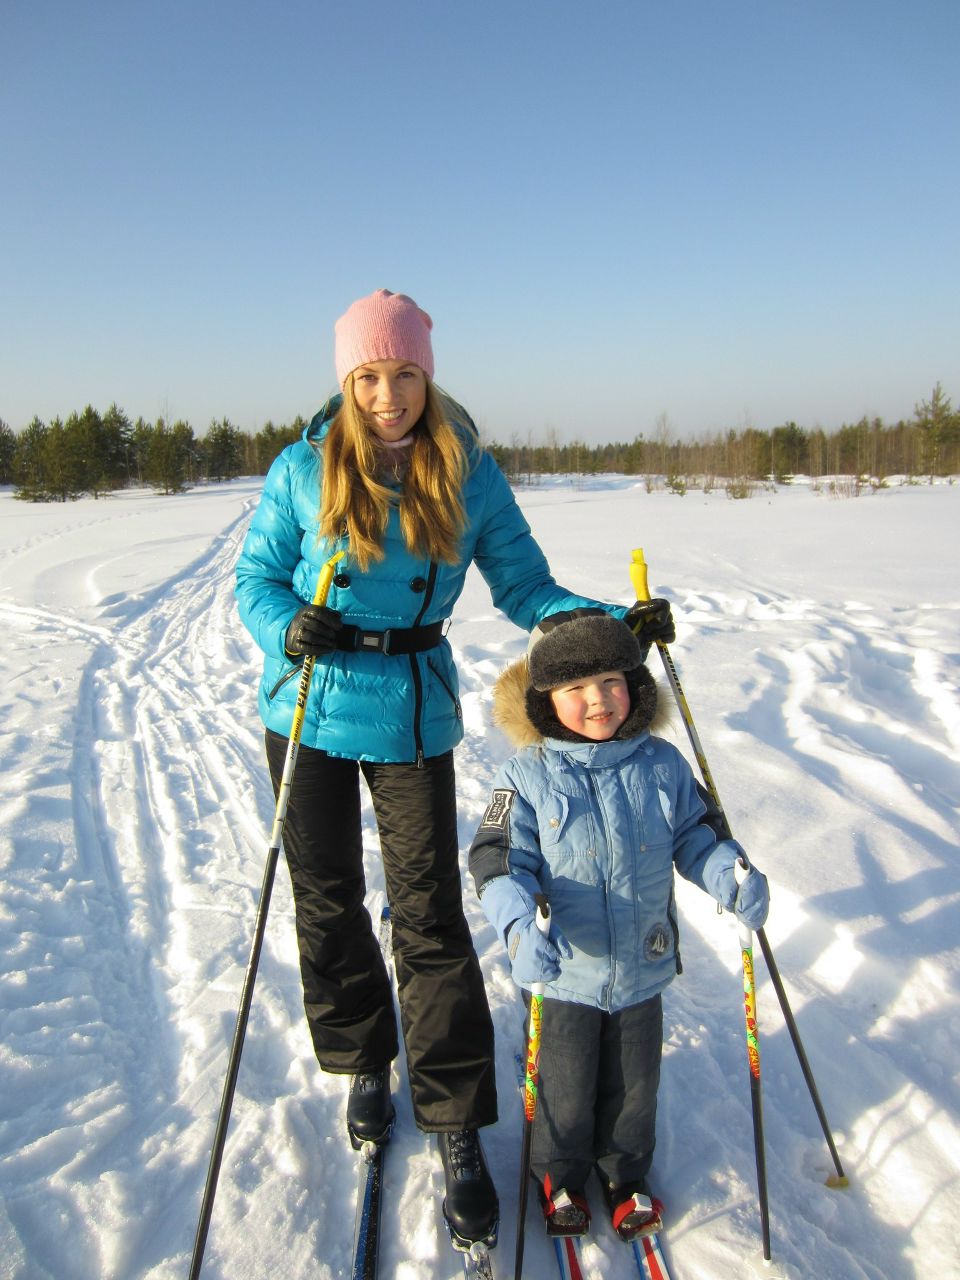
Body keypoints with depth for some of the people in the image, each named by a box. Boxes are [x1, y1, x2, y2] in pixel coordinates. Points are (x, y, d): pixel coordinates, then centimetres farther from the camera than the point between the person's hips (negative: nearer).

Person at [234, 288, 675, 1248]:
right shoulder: (304, 469, -6)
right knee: (327, 901, 13)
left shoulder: (469, 472, -6)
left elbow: (523, 587, -5)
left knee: (429, 916, 0)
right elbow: (255, 577, -1)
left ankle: (457, 1132, 15)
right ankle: (364, 1065, 38)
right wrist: (287, 630, -23)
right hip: (308, 708, 2)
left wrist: (615, 623, -20)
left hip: (413, 714, -1)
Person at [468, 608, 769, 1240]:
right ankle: (560, 1174, 46)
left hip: (643, 968, 3)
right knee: (564, 1086, 17)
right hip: (563, 971, -2)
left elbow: (696, 836, 3)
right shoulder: (528, 775, -15)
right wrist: (521, 925, -33)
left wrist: (733, 876, -16)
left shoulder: (663, 764, -7)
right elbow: (500, 860, -17)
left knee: (634, 1084, 21)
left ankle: (626, 1172, 49)